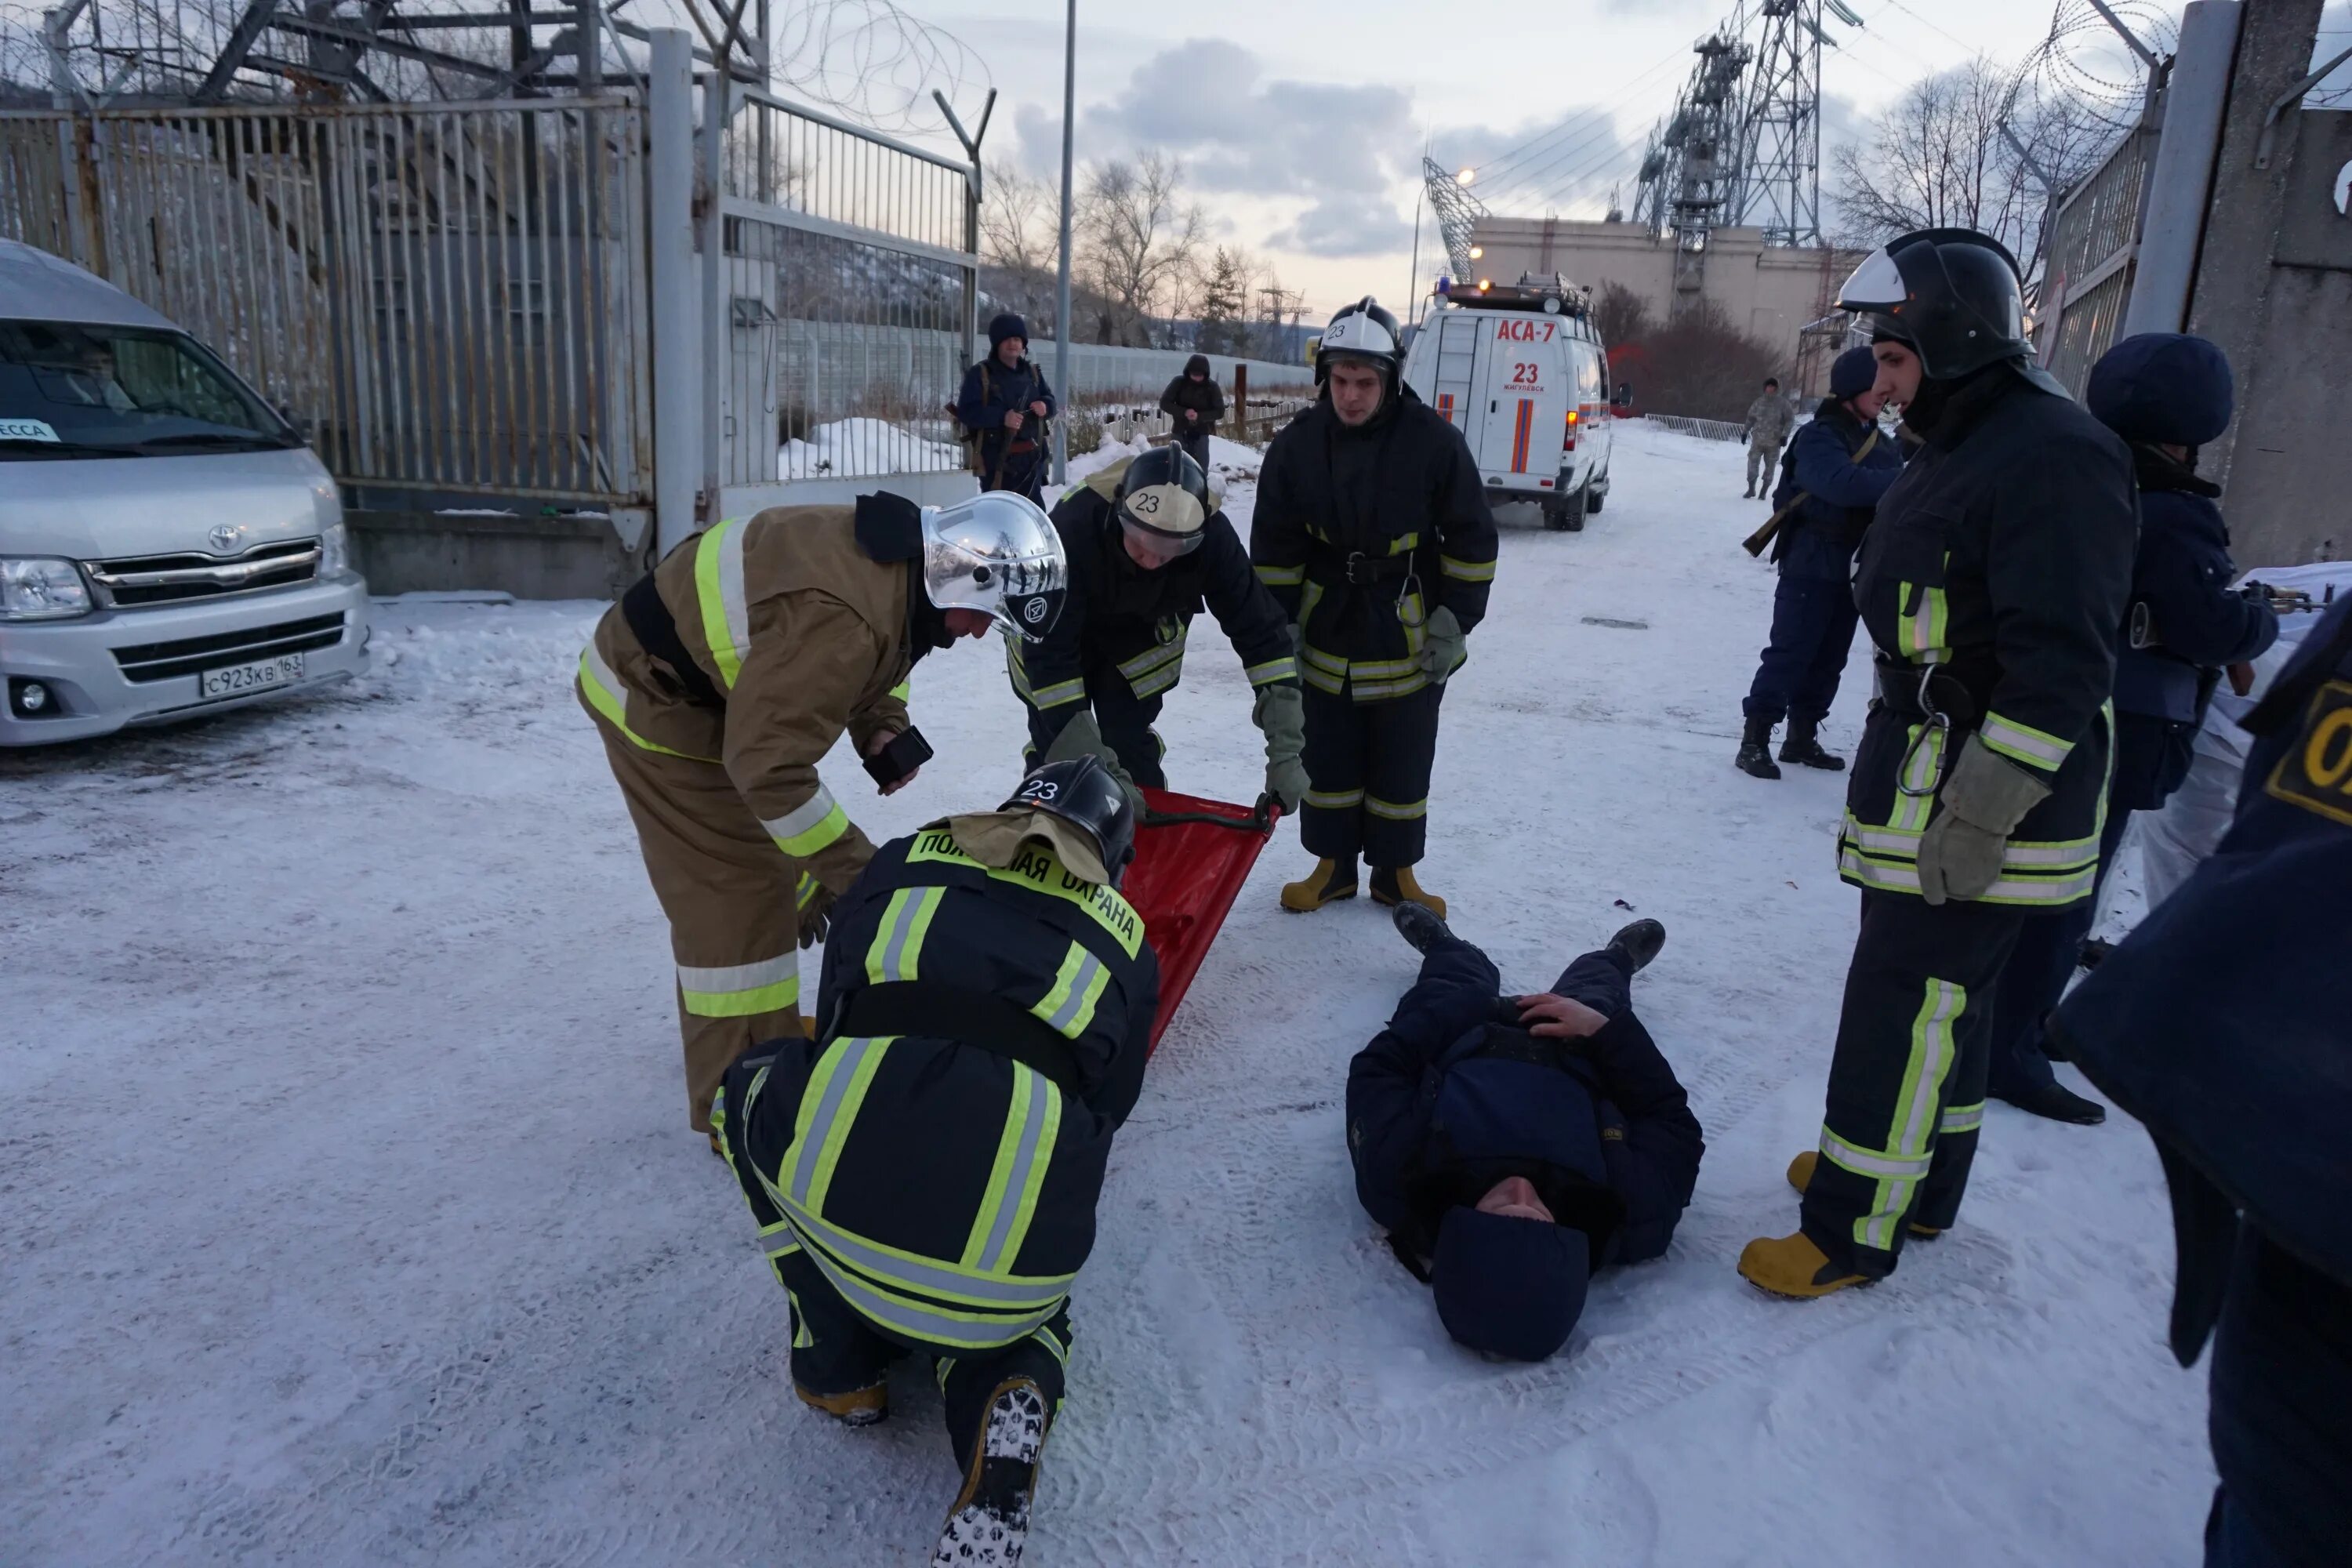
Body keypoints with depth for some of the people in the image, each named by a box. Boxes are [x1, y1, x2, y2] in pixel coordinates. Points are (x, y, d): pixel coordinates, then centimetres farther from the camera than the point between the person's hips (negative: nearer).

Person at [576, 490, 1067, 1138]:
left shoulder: (899, 557, -6)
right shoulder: (844, 620, -37)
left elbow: (880, 649, 15)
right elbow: (767, 763, -33)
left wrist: (884, 725, -2)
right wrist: (853, 865, -26)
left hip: (713, 681, 10)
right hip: (655, 700, -10)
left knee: (782, 862, 19)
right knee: (738, 897, -10)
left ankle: (762, 1033, 39)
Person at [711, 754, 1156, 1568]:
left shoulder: (909, 859, 21)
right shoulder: (1123, 937, 20)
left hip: (834, 1201, -1)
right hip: (1020, 1269, 1)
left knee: (753, 1088, 32)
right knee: (1027, 1317, 37)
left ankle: (839, 1362, 26)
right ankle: (1005, 1402, 2)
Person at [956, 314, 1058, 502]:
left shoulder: (1032, 373, 14)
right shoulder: (979, 374, -6)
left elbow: (1050, 400, 18)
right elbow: (965, 412, -14)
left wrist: (1045, 406, -8)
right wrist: (1001, 417, -27)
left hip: (1031, 459, 5)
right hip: (996, 460, -5)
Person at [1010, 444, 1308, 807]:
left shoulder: (1211, 536, -36)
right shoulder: (1074, 526, -44)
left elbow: (1260, 628, -30)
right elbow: (1048, 651, -39)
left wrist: (1285, 750, -36)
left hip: (1138, 639, 2)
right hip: (1055, 632, -2)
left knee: (1132, 747, 1)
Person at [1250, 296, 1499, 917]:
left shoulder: (1434, 441, -13)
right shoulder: (1298, 443, -8)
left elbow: (1471, 540, -5)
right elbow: (1275, 545, 0)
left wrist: (1455, 621, -8)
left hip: (1411, 635, -2)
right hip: (1327, 629, 2)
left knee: (1404, 761, 9)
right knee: (1329, 755, 10)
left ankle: (1396, 871, 25)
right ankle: (1333, 863, 27)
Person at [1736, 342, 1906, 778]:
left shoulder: (1884, 442, 13)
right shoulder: (1819, 436, -12)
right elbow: (1842, 483, -30)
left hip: (1856, 569, 8)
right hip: (1811, 567, -8)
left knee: (1829, 659, 12)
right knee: (1789, 653, -8)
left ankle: (1802, 737, 23)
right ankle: (1755, 740, -3)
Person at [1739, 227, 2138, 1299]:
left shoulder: (2055, 457, -19)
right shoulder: (1962, 448, 15)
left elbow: (2061, 663, -25)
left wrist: (1983, 810, -25)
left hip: (1988, 791, -10)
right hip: (1929, 771, 10)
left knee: (1906, 1004, -4)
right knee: (1941, 990, 19)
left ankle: (1856, 1230, 8)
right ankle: (1913, 1180, 35)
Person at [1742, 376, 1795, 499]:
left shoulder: (1782, 403, -6)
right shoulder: (1759, 402, 2)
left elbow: (1790, 419, -4)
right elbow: (1750, 417, 13)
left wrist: (1785, 435, -12)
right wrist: (1745, 432, 13)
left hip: (1774, 442, -2)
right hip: (1758, 439, 2)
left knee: (1770, 466, 4)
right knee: (1753, 462, -4)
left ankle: (1764, 491, 15)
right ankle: (1751, 488, 9)